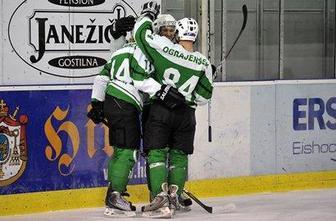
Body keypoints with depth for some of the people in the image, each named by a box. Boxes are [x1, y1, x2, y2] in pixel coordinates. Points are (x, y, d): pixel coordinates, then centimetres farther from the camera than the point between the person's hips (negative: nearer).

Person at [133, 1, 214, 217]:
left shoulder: (165, 47, -11)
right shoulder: (203, 63, -3)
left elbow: (141, 33, -2)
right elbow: (204, 95, 3)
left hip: (160, 110, -2)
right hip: (185, 114, 2)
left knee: (157, 153, 0)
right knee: (179, 155, 15)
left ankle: (161, 199, -12)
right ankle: (174, 196, 14)